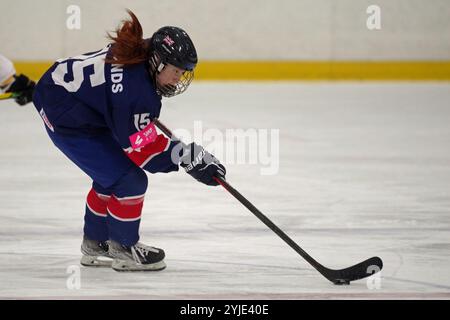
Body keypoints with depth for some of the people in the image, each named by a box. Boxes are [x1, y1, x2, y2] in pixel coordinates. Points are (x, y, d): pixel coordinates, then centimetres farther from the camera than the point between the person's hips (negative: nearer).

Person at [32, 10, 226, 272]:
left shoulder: (140, 53, -5)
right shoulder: (136, 91, -32)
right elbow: (142, 149, -26)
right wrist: (190, 157, -25)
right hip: (65, 120, -10)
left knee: (112, 175, 21)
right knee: (129, 180, -9)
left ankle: (95, 245, 35)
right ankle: (123, 248, 8)